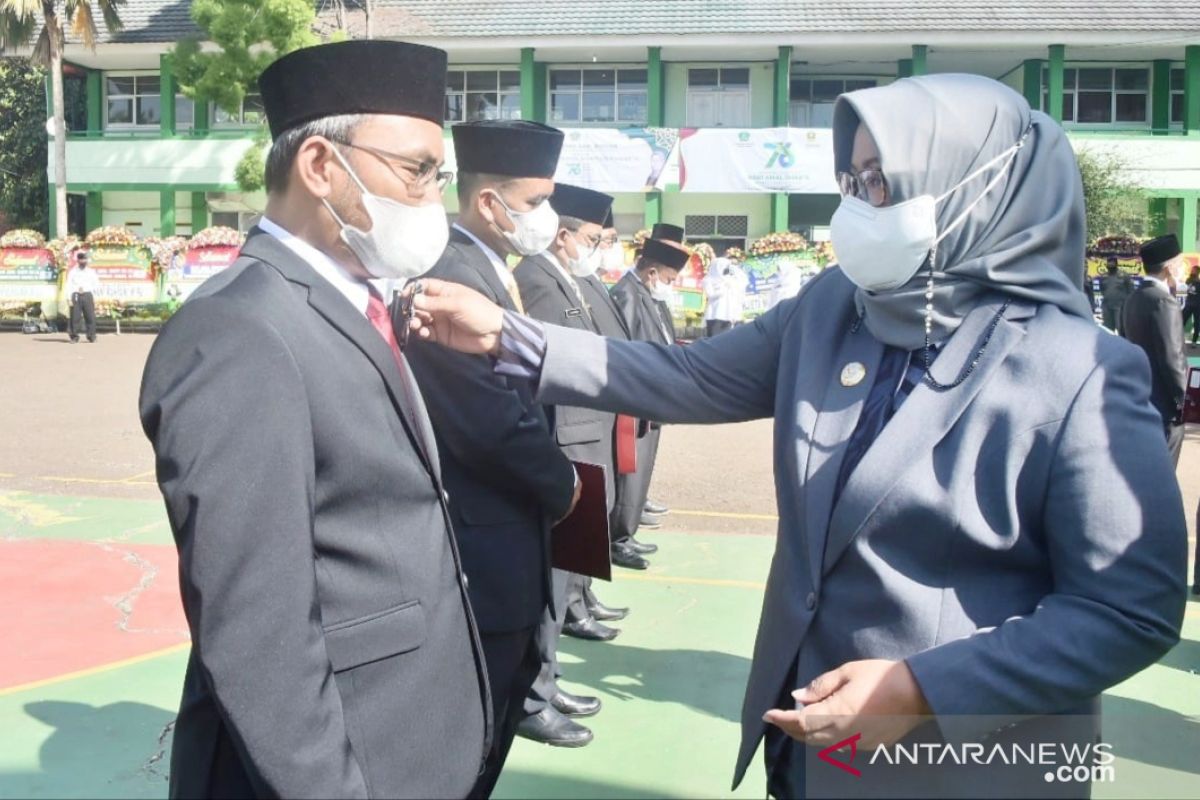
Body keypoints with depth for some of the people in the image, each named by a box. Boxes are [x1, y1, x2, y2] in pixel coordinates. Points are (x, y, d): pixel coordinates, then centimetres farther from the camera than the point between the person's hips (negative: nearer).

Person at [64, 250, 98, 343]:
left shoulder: (91, 272, 13)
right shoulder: (72, 272, 9)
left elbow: (97, 285, 11)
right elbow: (68, 286, 3)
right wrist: (69, 298, -7)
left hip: (87, 295, 1)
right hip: (76, 296, -1)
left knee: (90, 316, -4)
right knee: (75, 317, -3)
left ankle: (91, 336, 4)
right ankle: (74, 337, 3)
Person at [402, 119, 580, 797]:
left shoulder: (489, 272, 10)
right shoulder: (453, 275, -22)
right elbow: (496, 424, -27)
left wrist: (551, 481, 1)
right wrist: (563, 484, -10)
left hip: (504, 532, 10)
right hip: (484, 547, -10)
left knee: (497, 713, 23)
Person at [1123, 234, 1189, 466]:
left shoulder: (1135, 297, 9)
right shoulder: (1163, 301, -20)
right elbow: (1172, 358, -22)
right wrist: (1184, 400, -14)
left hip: (1141, 396, 9)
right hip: (1163, 401, -9)